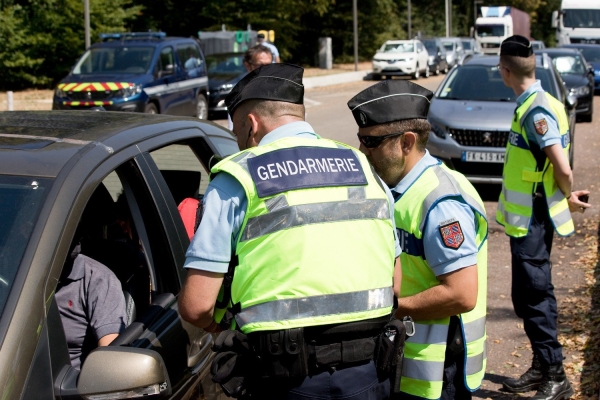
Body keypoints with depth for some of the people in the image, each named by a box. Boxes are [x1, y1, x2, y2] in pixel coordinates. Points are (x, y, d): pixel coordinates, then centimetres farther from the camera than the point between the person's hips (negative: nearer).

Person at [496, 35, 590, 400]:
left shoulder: (537, 112, -21)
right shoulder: (533, 106, 9)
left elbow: (563, 168, -23)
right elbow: (557, 167, 14)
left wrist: (569, 197, -7)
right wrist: (567, 197, 7)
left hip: (531, 222, -10)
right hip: (527, 219, 10)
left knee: (532, 297, -4)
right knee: (536, 295, 16)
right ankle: (542, 369, 27)